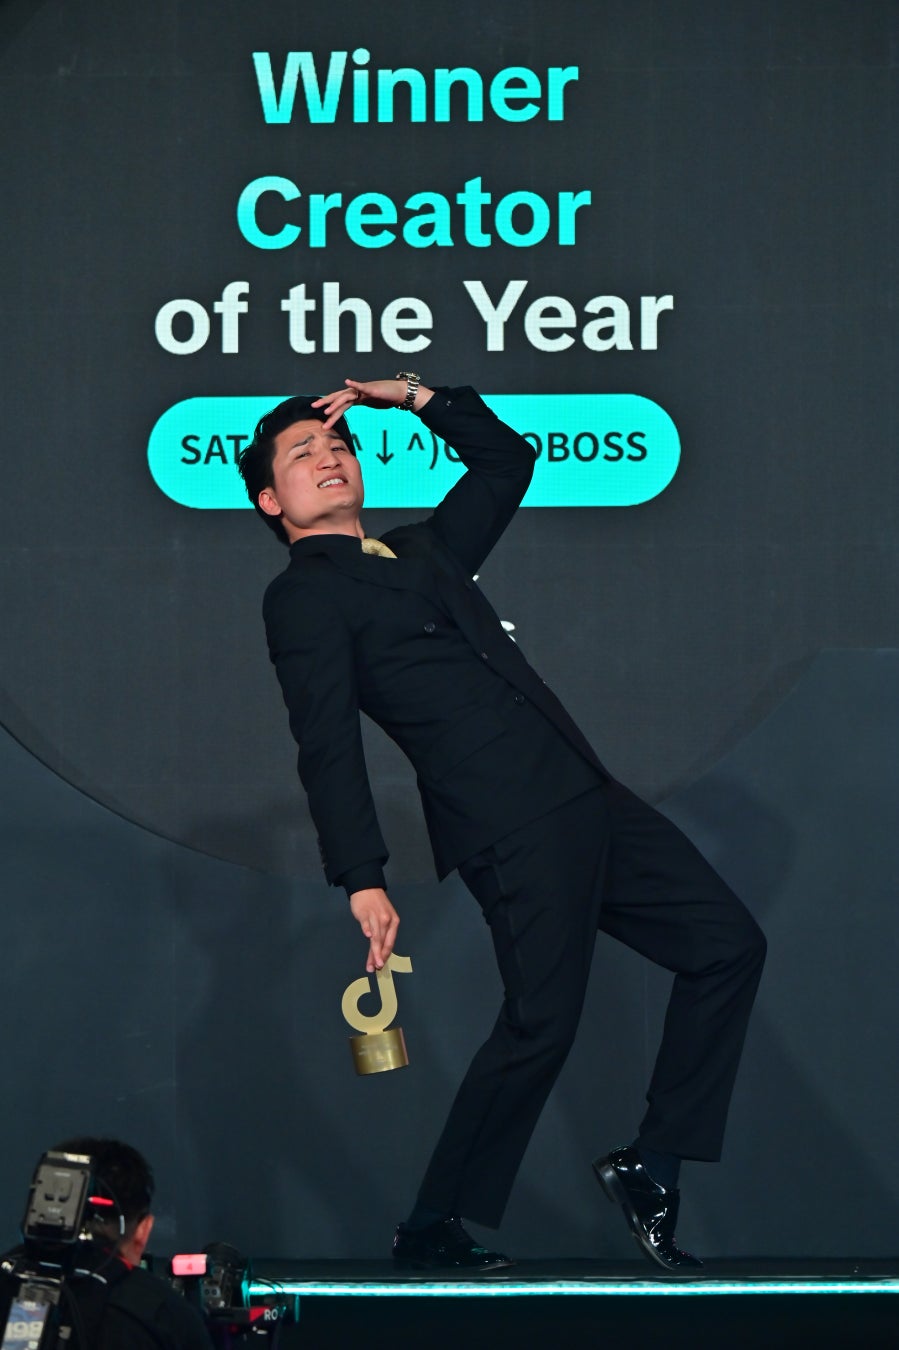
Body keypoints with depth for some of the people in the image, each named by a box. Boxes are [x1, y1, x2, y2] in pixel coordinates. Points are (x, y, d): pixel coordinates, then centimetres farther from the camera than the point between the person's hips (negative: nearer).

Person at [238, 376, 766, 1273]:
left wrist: (421, 400, 24)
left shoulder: (421, 554, 25)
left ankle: (651, 1166, 10)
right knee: (541, 1021, -12)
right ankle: (434, 1229, 2)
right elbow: (327, 745, -9)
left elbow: (508, 459, 37)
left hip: (584, 798, 9)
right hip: (512, 827, -9)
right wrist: (362, 880, -18)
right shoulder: (301, 598, 1)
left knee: (726, 944, 5)